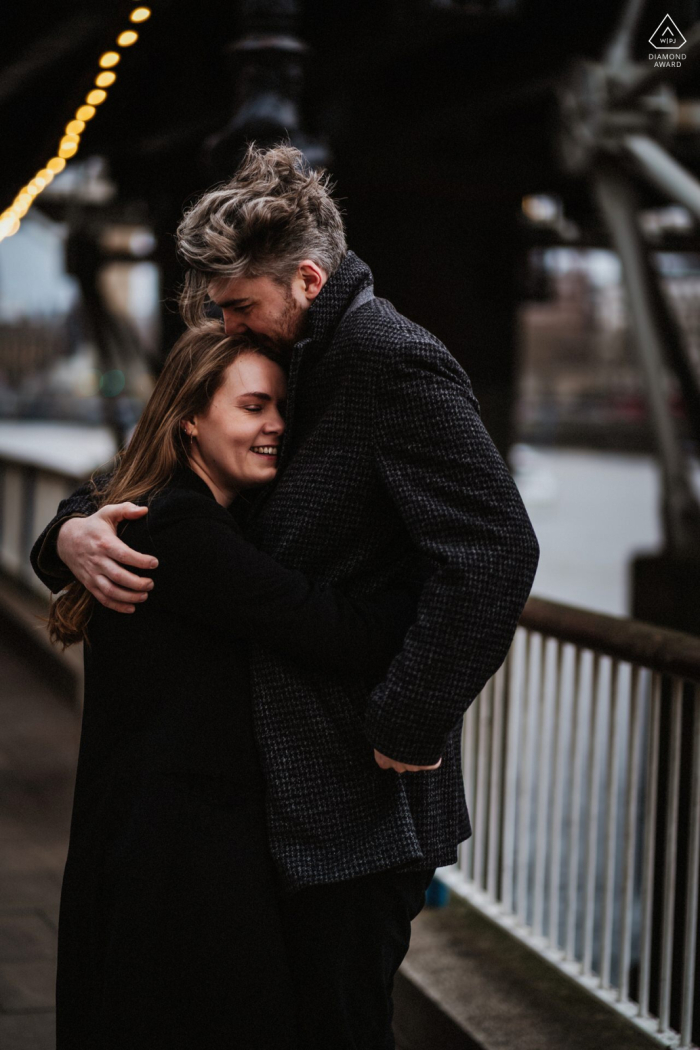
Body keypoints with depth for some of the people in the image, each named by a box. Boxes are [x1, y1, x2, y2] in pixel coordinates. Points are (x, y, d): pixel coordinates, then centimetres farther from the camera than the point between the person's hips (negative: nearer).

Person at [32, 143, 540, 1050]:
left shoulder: (393, 365, -14)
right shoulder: (288, 370, 14)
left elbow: (494, 552, -25)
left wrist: (407, 729, -21)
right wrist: (72, 532, -4)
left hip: (356, 811, -9)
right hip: (284, 802, 9)